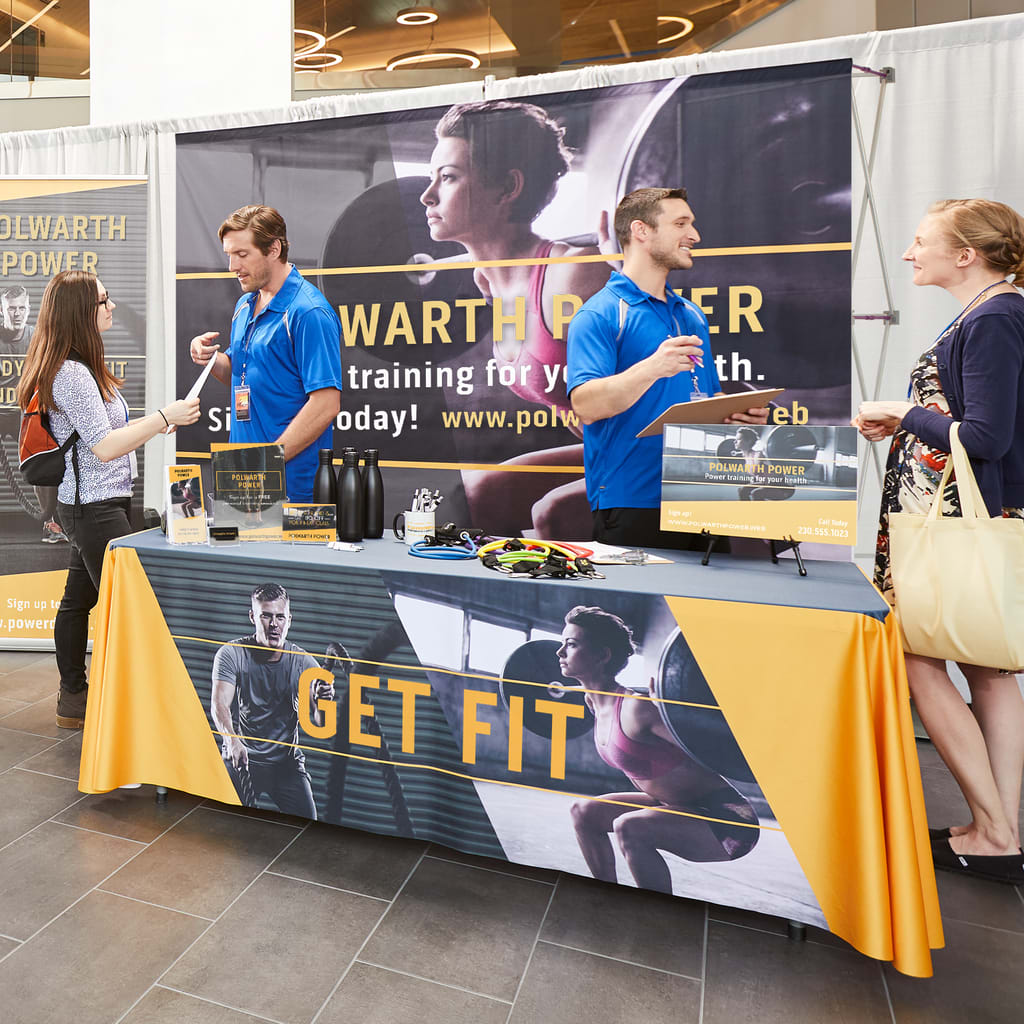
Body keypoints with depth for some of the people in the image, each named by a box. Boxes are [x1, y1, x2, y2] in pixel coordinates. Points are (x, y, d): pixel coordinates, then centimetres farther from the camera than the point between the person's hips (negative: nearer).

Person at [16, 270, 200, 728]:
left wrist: (148, 425, 13)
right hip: (94, 505, -10)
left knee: (79, 598, 16)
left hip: (86, 504, 10)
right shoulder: (71, 373, -18)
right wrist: (163, 418, -18)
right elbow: (104, 447, -21)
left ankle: (74, 700, 29)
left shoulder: (76, 367, 15)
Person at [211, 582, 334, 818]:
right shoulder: (232, 654, -10)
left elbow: (319, 723, -13)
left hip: (287, 760, 1)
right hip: (242, 757, -1)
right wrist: (232, 740, -41)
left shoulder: (304, 663, -8)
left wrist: (322, 702, -37)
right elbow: (219, 704, -22)